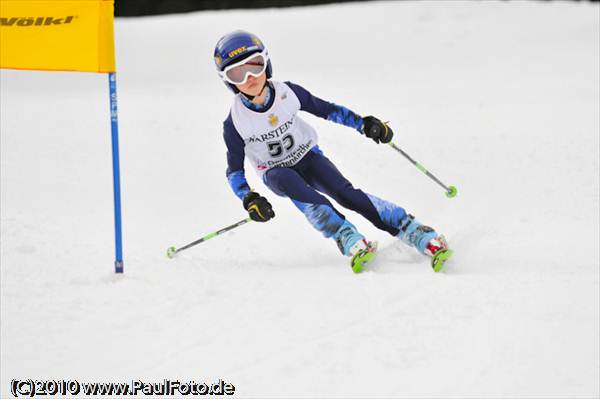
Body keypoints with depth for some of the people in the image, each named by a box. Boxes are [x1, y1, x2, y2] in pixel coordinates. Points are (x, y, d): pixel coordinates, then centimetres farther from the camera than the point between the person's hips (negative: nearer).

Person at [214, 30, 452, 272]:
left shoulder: (288, 93, -17)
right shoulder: (235, 123, -20)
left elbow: (325, 109, -1)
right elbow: (234, 170, -10)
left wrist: (363, 124, -9)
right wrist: (248, 199, -28)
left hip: (307, 157, 1)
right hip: (276, 173, -1)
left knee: (345, 193, -24)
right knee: (293, 185, -36)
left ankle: (420, 236, -29)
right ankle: (349, 240, -45)